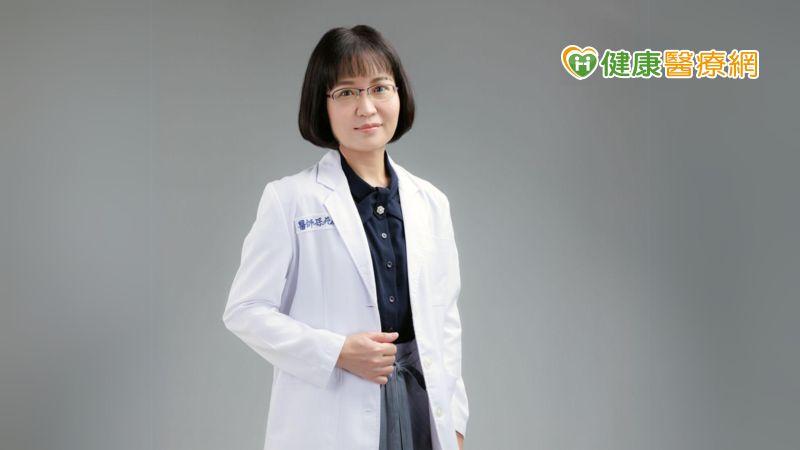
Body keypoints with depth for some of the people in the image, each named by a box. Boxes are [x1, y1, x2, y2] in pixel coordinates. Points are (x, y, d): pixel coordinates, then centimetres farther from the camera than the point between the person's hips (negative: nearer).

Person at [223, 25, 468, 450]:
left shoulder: (430, 203, 8)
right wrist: (336, 352, -16)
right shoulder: (289, 199, -5)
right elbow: (245, 310, -6)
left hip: (421, 410, 4)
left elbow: (445, 317, 11)